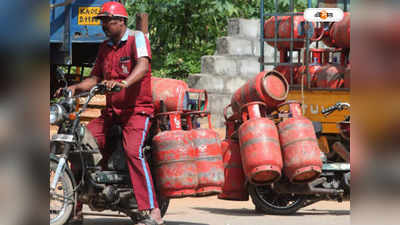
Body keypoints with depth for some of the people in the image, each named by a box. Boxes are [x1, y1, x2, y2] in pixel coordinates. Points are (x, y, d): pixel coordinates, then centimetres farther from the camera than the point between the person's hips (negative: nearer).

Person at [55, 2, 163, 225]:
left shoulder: (137, 38, -6)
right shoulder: (105, 47, 17)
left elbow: (143, 65, -25)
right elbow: (96, 78, 20)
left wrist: (124, 83, -43)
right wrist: (75, 88, 1)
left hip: (137, 108, -7)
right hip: (111, 110, 7)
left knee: (133, 151, -27)